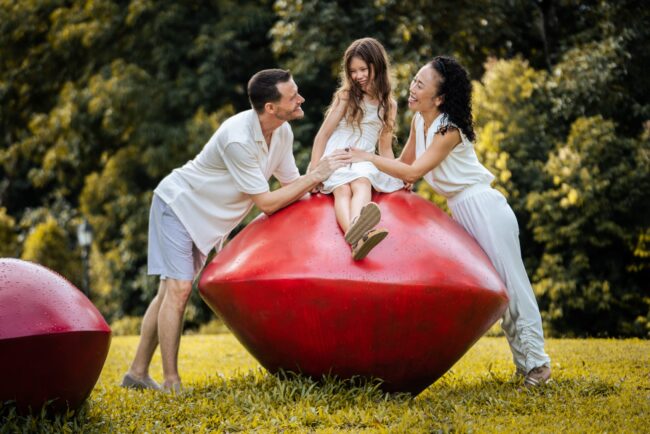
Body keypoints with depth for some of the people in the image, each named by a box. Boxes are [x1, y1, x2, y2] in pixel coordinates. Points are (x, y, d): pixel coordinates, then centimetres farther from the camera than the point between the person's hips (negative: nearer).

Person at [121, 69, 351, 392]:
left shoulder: (282, 133, -8)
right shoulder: (237, 139, -34)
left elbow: (291, 185, 2)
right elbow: (266, 203, -31)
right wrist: (316, 175, -30)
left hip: (209, 217, 8)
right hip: (177, 203, -8)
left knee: (171, 291, 10)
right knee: (178, 288, -14)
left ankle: (137, 373, 17)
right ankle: (171, 383, -11)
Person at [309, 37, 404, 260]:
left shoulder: (389, 105, 14)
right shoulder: (346, 96, 5)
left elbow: (385, 148, 22)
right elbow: (323, 134, 4)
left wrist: (398, 179, 10)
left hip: (364, 161, 2)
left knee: (362, 184, -36)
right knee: (342, 190, -35)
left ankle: (355, 231, -71)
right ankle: (356, 240, -69)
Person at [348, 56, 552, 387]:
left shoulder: (449, 130, -20)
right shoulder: (418, 121, 5)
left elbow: (412, 172, -24)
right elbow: (404, 162, 15)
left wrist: (367, 158, -19)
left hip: (483, 208, -9)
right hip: (460, 211, 9)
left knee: (509, 283, -5)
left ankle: (535, 362, 1)